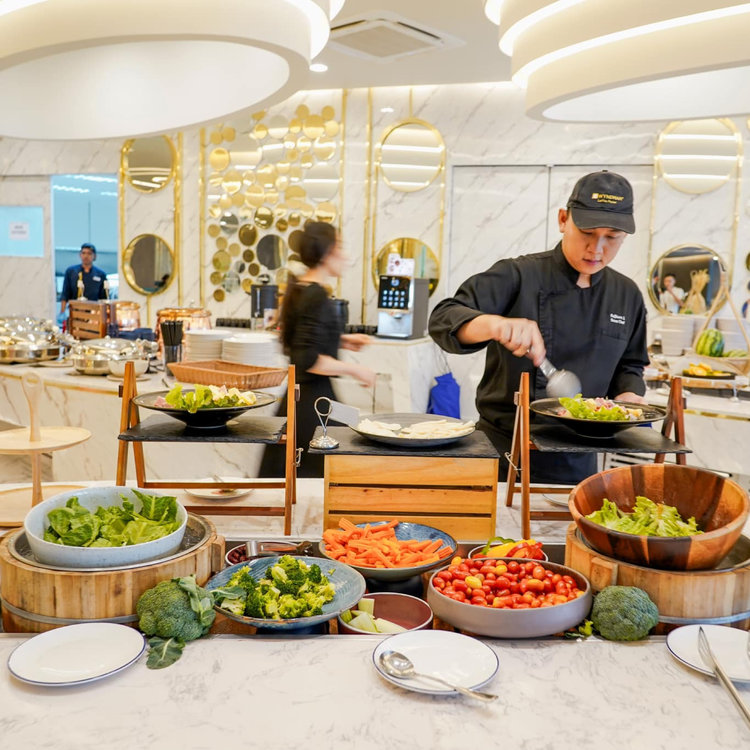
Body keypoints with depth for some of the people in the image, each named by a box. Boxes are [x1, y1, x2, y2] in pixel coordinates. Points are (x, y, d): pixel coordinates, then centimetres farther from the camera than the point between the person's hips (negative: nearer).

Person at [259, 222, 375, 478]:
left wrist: (340, 340, 13)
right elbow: (308, 360, -24)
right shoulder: (316, 296, -18)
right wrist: (355, 369, -15)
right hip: (315, 400, -9)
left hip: (297, 397, 9)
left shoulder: (297, 290, 9)